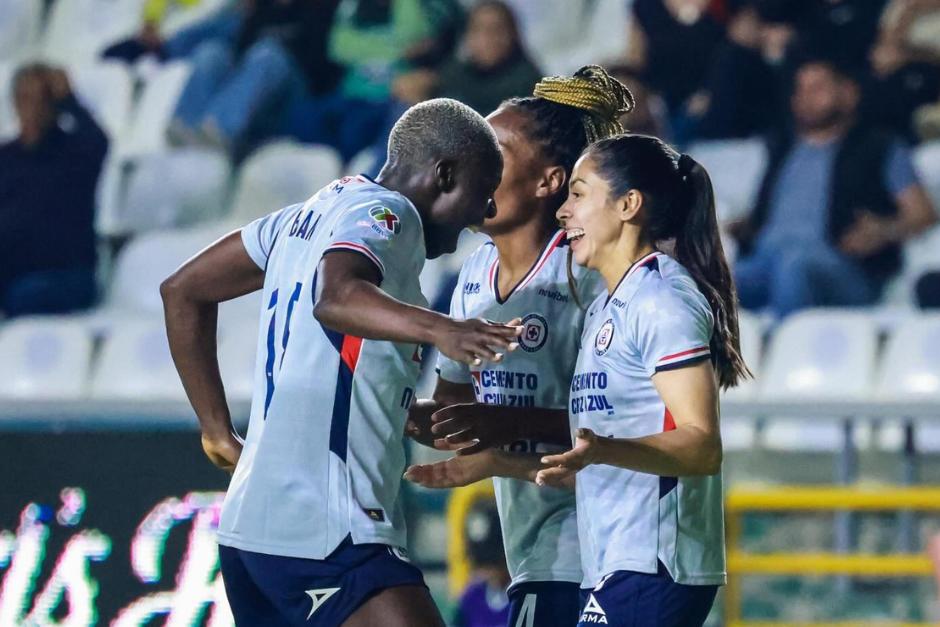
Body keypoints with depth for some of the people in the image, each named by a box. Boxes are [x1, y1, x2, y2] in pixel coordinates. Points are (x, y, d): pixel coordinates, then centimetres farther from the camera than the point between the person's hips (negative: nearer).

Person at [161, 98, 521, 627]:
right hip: (326, 535, -10)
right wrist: (438, 329, -46)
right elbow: (335, 296, -30)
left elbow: (184, 290, 25)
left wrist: (219, 430, 24)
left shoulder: (317, 211, 19)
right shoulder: (385, 213, -7)